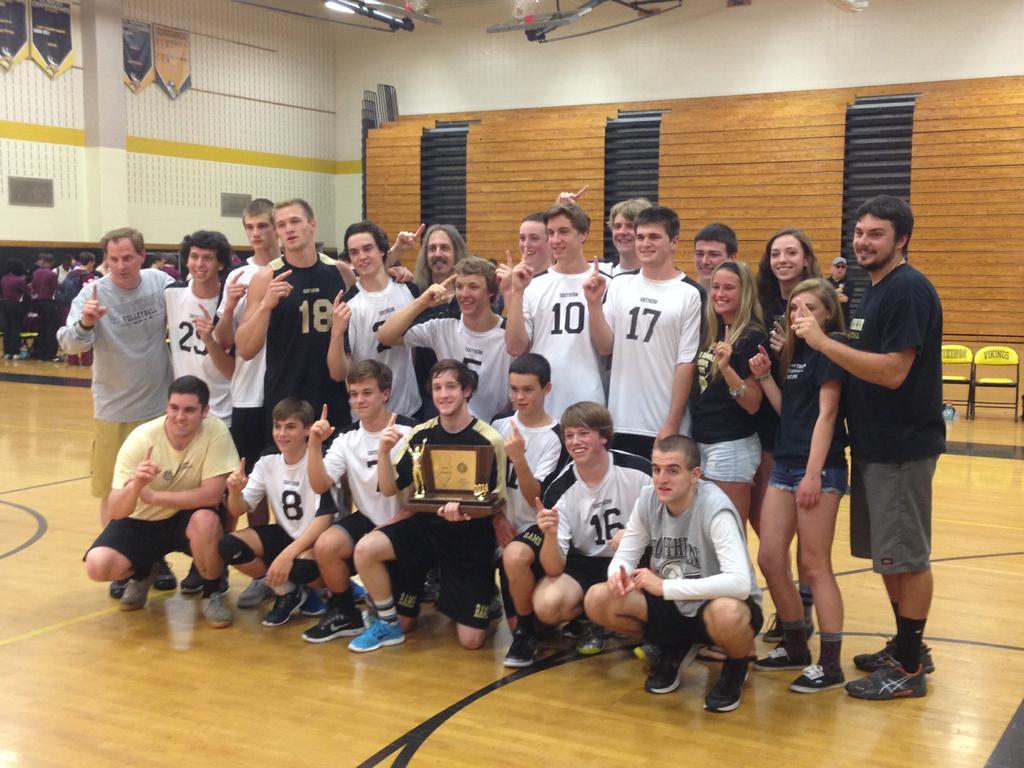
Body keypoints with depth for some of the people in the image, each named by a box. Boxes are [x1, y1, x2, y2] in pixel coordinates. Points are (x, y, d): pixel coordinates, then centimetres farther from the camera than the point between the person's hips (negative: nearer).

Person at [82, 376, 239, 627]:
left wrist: (152, 496, -25)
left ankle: (212, 593, -7)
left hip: (188, 519, -1)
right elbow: (116, 512, -24)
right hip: (142, 521, 1)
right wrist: (135, 485, -46)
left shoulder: (216, 431, -22)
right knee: (98, 565, -21)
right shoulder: (141, 438, -22)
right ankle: (143, 573, 15)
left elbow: (211, 494, -26)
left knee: (206, 520, -35)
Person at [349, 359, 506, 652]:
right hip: (426, 524, 3)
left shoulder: (489, 441, -15)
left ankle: (454, 599, 29)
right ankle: (389, 624, -1)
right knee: (365, 549, -24)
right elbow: (389, 489, -1)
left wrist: (464, 509, -32)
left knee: (471, 641, -6)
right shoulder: (421, 435, -3)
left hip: (471, 536, -3)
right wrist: (384, 452, -19)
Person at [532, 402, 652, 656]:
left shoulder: (638, 470, -15)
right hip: (583, 565, 1)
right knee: (547, 604, -28)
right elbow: (554, 569, -16)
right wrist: (550, 534, -37)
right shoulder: (559, 490, -13)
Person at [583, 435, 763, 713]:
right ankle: (675, 649, 12)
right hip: (674, 605, 5)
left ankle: (736, 667, -2)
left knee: (726, 613, -41)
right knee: (598, 600, -14)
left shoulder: (714, 508, -27)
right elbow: (624, 556, -1)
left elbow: (740, 582, -37)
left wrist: (665, 587, -35)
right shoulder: (648, 500, -9)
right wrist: (618, 575, -27)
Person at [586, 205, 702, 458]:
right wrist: (594, 304, -8)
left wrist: (672, 424, -9)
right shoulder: (621, 284, 7)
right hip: (619, 422, 4)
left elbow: (686, 364, -7)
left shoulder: (689, 294, -6)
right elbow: (605, 347, 6)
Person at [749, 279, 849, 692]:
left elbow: (826, 413, -14)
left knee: (814, 566, -4)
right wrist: (764, 378, 1)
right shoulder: (795, 352, 15)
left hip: (820, 467, -8)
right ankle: (795, 646, 22)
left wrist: (814, 473, -19)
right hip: (785, 464, 8)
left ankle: (830, 664, 4)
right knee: (770, 560, 7)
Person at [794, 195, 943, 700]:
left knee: (906, 556, 0)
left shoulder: (909, 290, -16)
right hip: (874, 444, 10)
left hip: (903, 446, -10)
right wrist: (812, 343, 5)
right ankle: (907, 647, 30)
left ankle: (908, 669, 10)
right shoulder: (874, 291, 14)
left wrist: (823, 342, -22)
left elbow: (893, 372, -24)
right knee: (887, 553, 16)